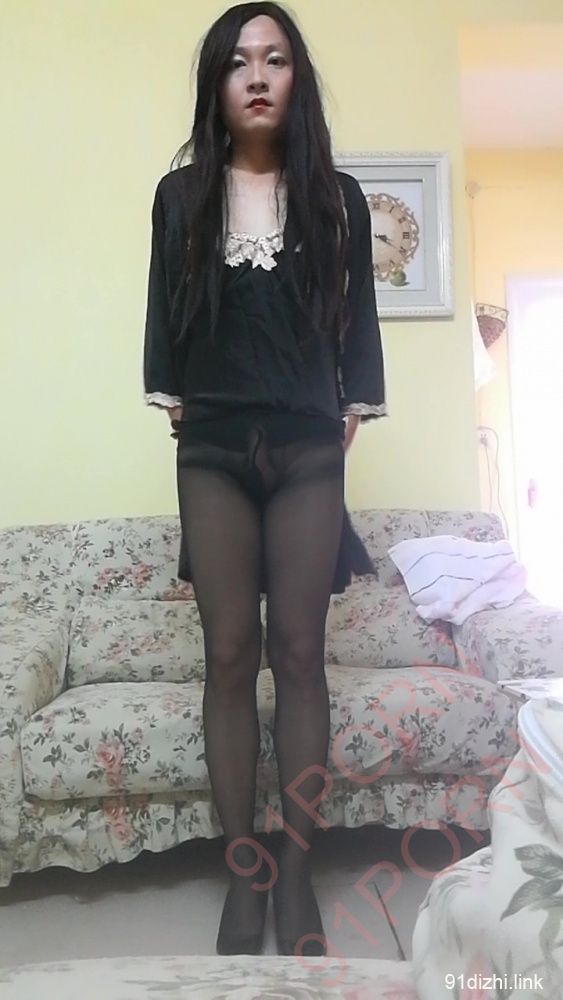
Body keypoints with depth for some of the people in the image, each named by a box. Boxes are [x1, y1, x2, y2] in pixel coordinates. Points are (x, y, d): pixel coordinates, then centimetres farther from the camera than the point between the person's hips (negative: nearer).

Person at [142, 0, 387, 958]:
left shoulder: (337, 196, 8)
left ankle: (296, 871, 13)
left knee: (299, 655, 0)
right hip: (213, 453, 1)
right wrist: (175, 405, 5)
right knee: (230, 655, 1)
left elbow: (357, 318, 9)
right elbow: (164, 315, 11)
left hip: (308, 452, 0)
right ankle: (244, 871, 13)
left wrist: (352, 413, 2)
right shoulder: (181, 194, 9)